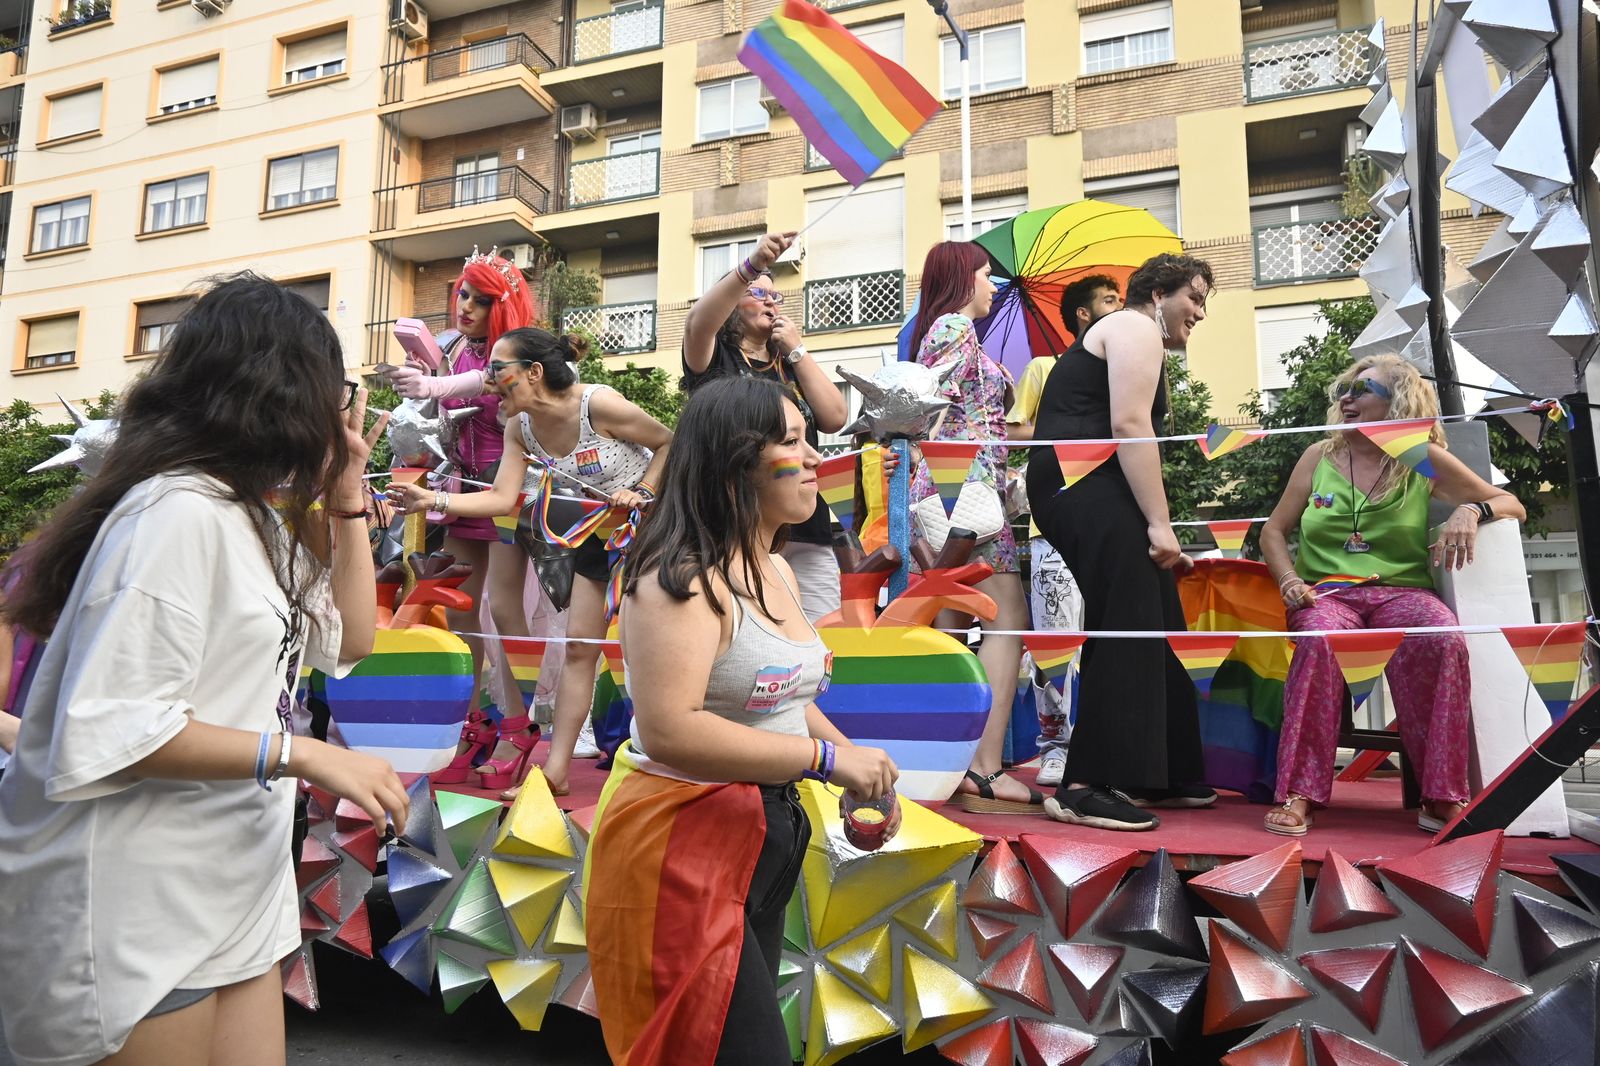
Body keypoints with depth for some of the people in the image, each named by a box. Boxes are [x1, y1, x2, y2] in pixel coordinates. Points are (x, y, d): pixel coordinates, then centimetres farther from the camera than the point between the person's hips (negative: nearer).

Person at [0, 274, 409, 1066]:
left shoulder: (252, 513, 8)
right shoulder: (179, 512, -21)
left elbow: (348, 640, 12)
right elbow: (107, 733, -26)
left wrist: (345, 497, 6)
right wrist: (301, 755, -25)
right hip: (137, 912, -9)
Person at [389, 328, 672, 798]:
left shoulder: (599, 404, -25)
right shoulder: (520, 428, -4)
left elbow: (669, 442, -12)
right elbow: (502, 498, -11)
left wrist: (641, 491, -21)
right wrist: (433, 499, -20)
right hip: (601, 532, 7)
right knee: (579, 647, 5)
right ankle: (556, 770, 11)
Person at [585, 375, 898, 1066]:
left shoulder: (775, 568, 8)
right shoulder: (682, 580, -21)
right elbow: (668, 730, -32)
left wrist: (858, 769, 4)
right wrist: (827, 758, -27)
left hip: (766, 838, 9)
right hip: (681, 847, -9)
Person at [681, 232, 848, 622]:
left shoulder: (792, 366, 21)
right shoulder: (717, 359, 8)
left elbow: (835, 419, 5)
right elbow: (697, 322, -16)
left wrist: (796, 349, 4)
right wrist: (753, 265, -29)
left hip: (804, 533, 4)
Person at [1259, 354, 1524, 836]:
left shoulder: (1425, 460, 10)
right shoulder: (1318, 457, 12)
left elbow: (1512, 505, 15)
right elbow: (1274, 530, 14)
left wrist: (1471, 510, -9)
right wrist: (1290, 581, -5)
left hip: (1400, 591, 0)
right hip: (1327, 592, 0)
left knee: (1443, 639, -35)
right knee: (1320, 639, -36)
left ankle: (1442, 796, -23)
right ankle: (1298, 793, -35)